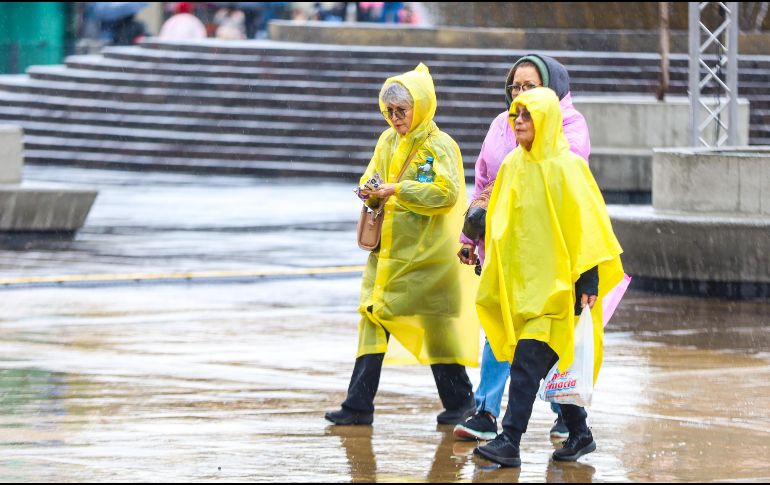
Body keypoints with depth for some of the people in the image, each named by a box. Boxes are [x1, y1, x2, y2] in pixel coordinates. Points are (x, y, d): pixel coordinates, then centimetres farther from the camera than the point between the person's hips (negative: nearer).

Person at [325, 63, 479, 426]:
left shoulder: (439, 146, -10)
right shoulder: (387, 141, 12)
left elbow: (447, 192, -20)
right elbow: (372, 175, 21)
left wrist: (398, 189, -23)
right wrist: (370, 191, -3)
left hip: (426, 252, -6)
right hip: (387, 246, 7)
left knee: (435, 322, 2)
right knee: (373, 318, 0)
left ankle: (459, 401, 17)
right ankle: (359, 405, -1)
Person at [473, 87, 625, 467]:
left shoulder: (567, 167, -10)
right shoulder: (512, 166, 9)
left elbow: (586, 226, -10)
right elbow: (499, 225, 17)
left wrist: (589, 283, -14)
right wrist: (493, 277, 18)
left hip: (557, 284, -7)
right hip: (521, 283, 7)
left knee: (528, 362, -12)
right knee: (554, 363, 11)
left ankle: (509, 442, -14)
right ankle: (579, 434, 23)